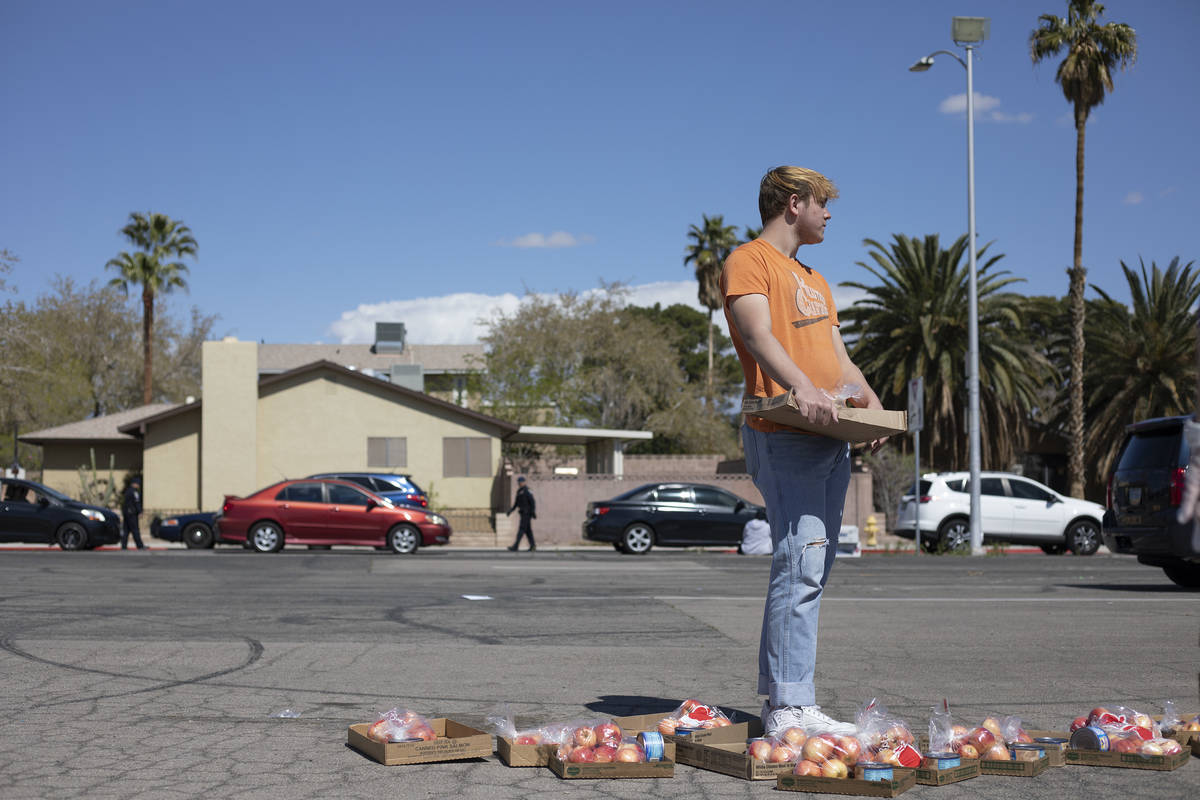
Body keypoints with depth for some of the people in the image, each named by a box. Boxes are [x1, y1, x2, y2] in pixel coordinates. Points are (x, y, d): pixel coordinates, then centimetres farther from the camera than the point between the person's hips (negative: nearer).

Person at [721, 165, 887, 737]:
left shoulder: (813, 281, 30)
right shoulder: (748, 262, 0)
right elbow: (758, 333, -17)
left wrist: (866, 397, 4)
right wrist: (800, 386, -33)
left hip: (830, 440, 9)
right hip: (783, 437, -9)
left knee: (811, 572, 5)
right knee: (800, 567, -15)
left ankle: (783, 699, 9)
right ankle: (789, 707, -15)